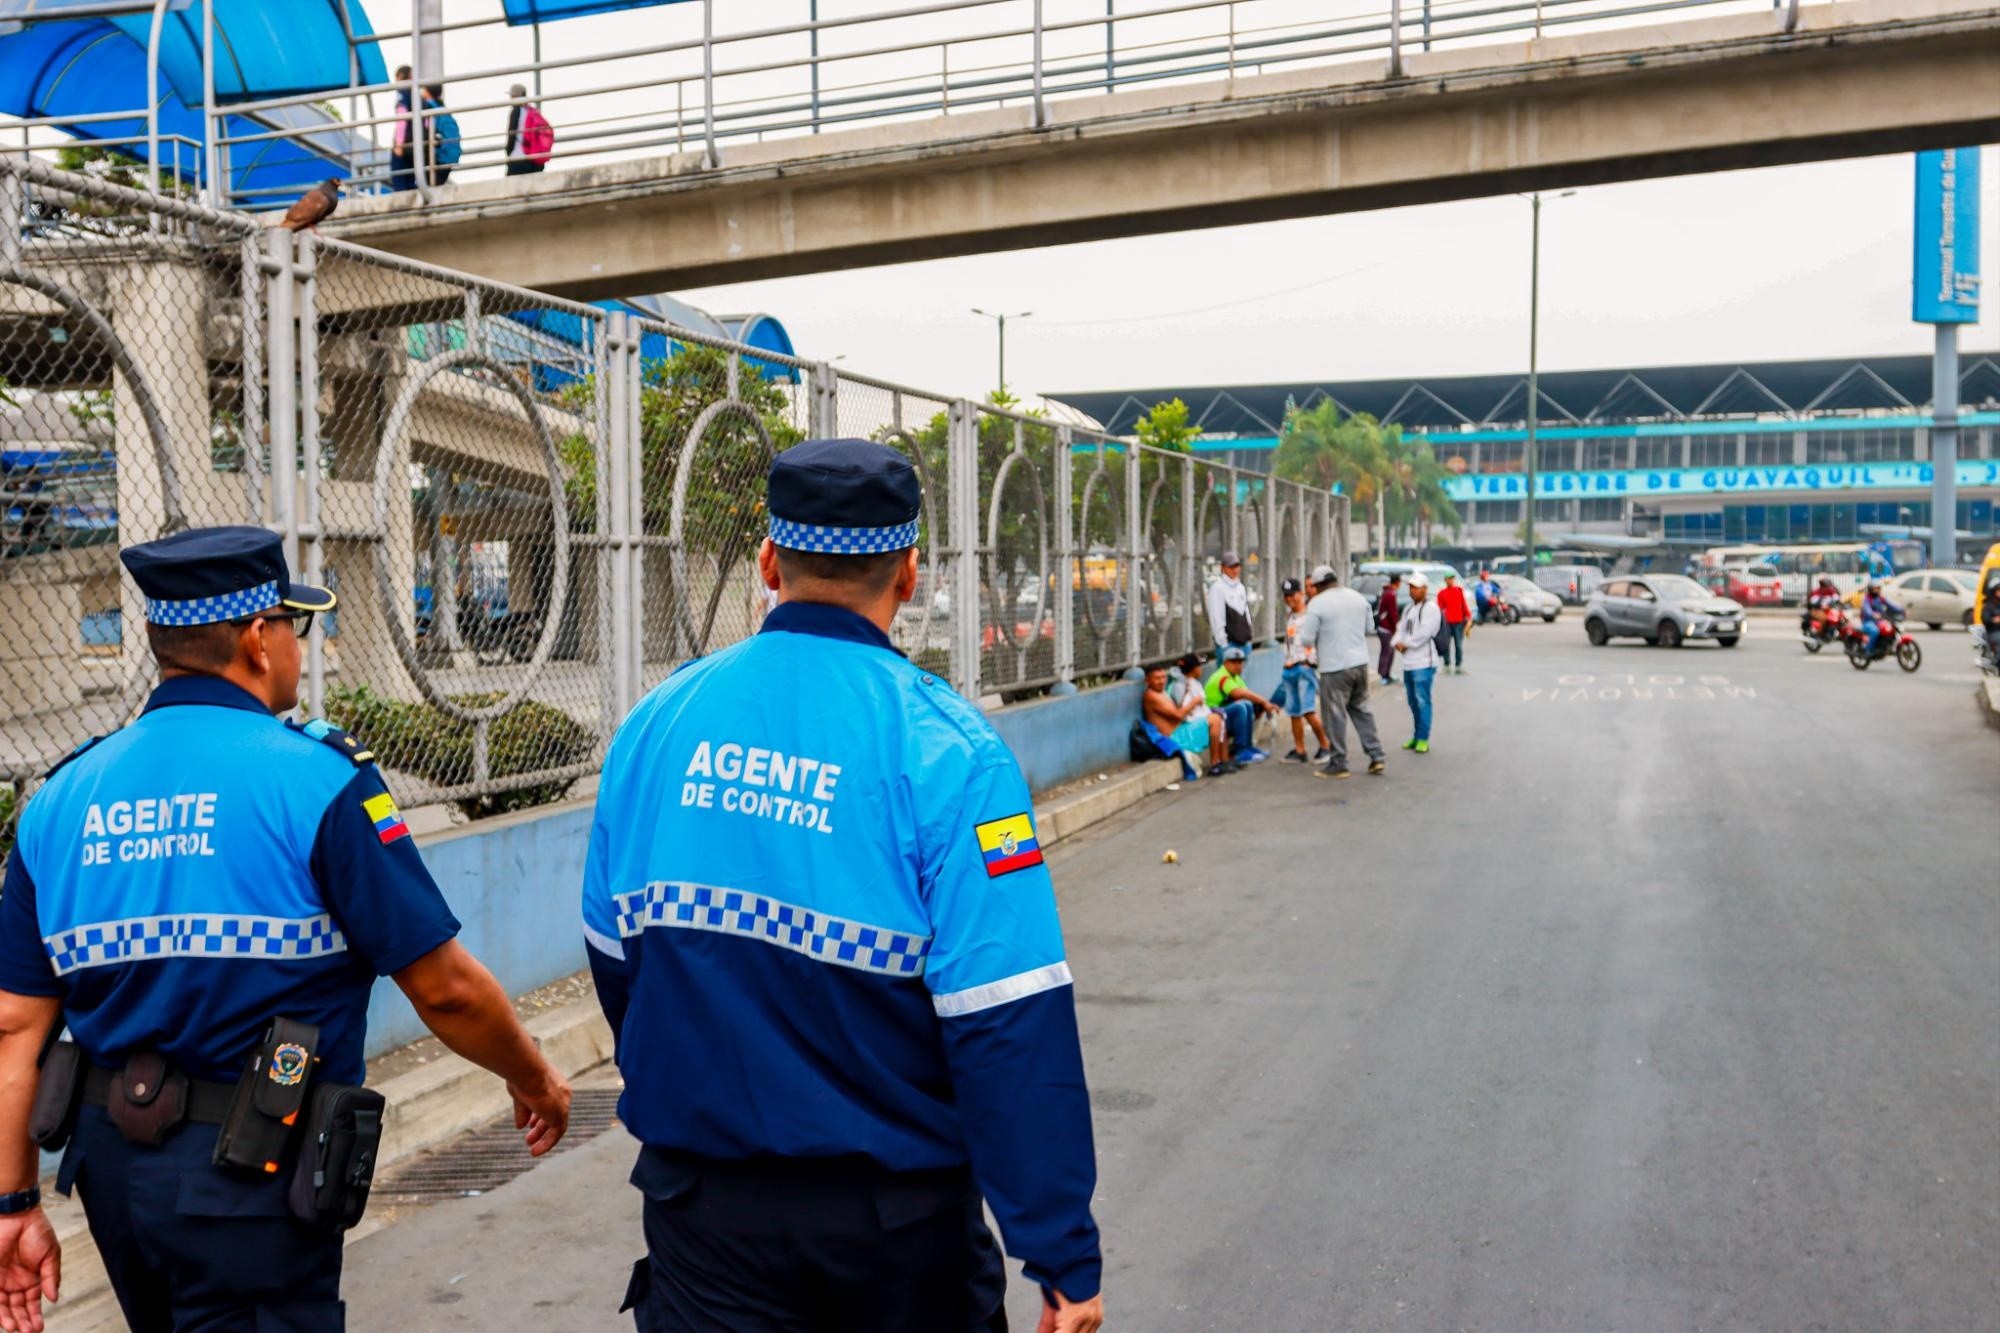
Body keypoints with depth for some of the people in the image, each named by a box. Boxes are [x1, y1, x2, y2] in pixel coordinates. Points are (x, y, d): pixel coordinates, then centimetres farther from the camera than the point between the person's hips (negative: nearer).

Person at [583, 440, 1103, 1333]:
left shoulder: (658, 721, -4)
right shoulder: (944, 747, -17)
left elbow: (613, 952, 7)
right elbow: (1012, 1027, -21)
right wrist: (1064, 1257, -15)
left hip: (699, 1196, 2)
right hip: (897, 1212, -2)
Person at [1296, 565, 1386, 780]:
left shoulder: (1317, 604, -12)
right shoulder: (1358, 598, 7)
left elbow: (1306, 638, -11)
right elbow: (1369, 627, 16)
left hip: (1334, 667, -6)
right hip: (1360, 663, 6)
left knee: (1335, 715, 2)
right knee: (1361, 709, 17)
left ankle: (1338, 763, 7)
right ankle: (1376, 756, 16)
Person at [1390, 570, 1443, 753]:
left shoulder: (1430, 608, -9)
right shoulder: (1409, 609, 18)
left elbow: (1423, 634, -17)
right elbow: (1401, 628, 15)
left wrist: (1406, 644, -9)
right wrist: (1398, 642, -6)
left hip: (1423, 663, -8)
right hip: (1408, 662, 8)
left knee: (1422, 700, -9)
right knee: (1413, 701, 13)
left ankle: (1423, 739, -7)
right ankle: (1416, 736, 22)